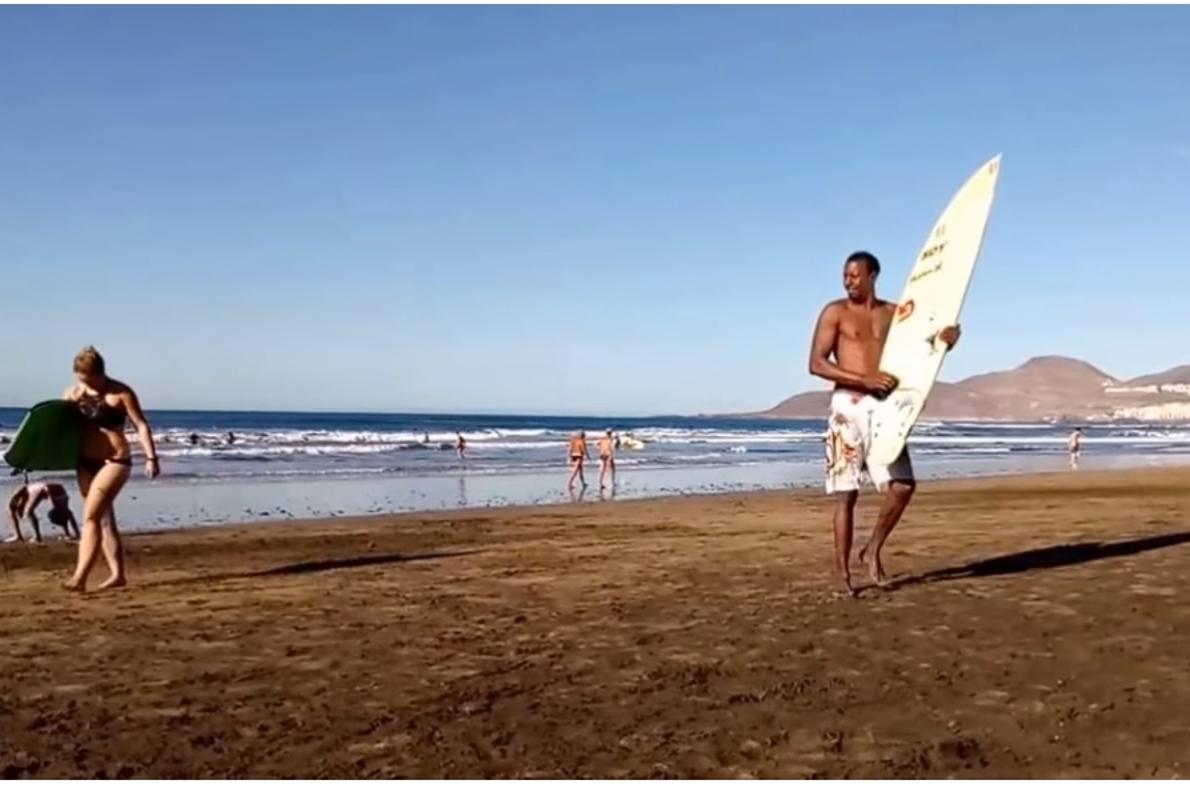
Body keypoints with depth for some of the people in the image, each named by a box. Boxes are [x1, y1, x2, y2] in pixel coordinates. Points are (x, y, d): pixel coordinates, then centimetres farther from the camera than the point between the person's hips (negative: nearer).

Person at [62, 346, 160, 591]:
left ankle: (80, 577, -15)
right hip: (85, 463, 6)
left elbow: (141, 425, -7)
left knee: (90, 516, -14)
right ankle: (117, 574, 17)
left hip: (114, 461, -6)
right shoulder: (73, 394, 6)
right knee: (103, 518, 10)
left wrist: (151, 457, -14)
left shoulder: (121, 393, -8)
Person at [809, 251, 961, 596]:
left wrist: (945, 340, -15)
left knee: (903, 485, -5)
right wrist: (865, 379, -18)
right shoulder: (835, 312, 2)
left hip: (884, 405, 4)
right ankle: (842, 571, 6)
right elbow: (816, 364, -8)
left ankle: (873, 550, 15)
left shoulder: (894, 313, 13)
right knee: (846, 494, -2)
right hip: (848, 405, -4)